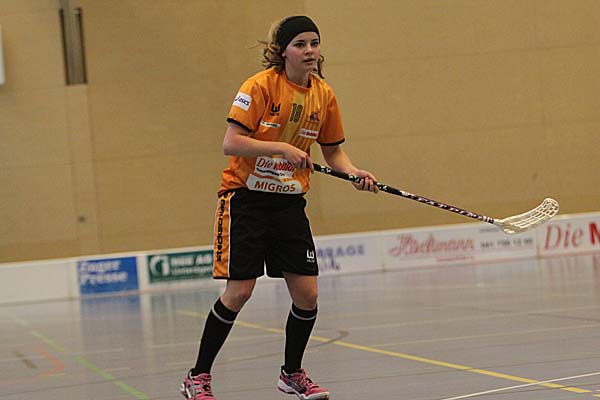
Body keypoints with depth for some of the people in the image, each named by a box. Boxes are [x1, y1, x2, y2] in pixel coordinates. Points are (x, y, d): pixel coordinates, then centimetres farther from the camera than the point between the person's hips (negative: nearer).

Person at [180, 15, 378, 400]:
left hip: (289, 202, 5)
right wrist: (281, 148, -28)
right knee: (239, 291, -8)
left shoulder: (324, 94, 3)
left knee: (307, 293, -2)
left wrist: (355, 173, -6)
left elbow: (333, 151, 13)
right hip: (246, 197, -5)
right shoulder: (260, 86, -14)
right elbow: (231, 142, -19)